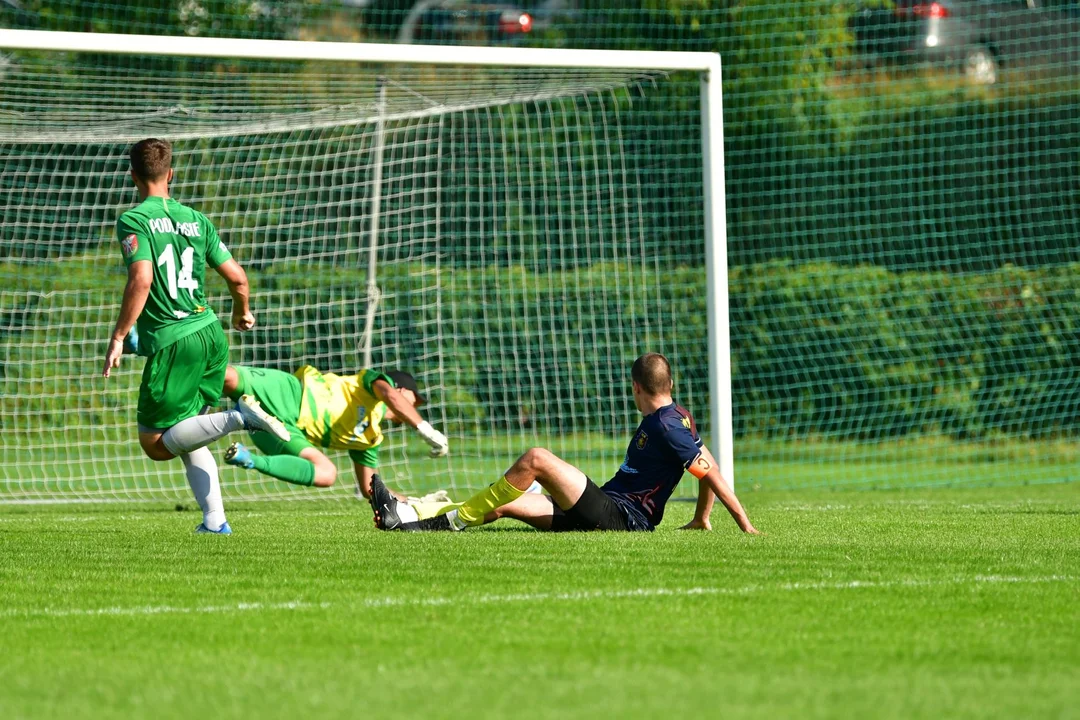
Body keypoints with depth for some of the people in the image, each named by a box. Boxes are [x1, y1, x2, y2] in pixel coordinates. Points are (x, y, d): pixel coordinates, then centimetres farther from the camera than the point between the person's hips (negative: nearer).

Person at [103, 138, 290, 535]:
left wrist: (119, 336, -16)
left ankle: (238, 418, -19)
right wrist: (242, 312, 33)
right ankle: (214, 520, 8)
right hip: (210, 334, 7)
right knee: (185, 436, 19)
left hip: (171, 343, -7)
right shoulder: (196, 220, 11)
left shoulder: (133, 221, -7)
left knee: (155, 442, 0)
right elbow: (237, 277, 12)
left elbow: (141, 279, -21)